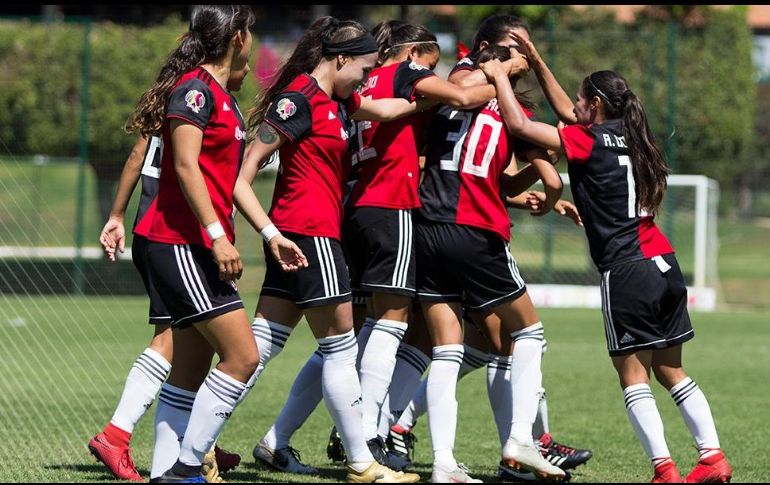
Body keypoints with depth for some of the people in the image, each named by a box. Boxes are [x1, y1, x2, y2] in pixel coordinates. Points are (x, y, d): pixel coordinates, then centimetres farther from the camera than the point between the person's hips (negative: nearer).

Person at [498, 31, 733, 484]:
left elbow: (519, 124, -10)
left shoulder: (589, 141, -7)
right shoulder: (630, 139, 15)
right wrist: (535, 61, 30)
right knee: (672, 371, 14)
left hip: (626, 269, -7)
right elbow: (569, 115, 29)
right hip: (664, 264, 7)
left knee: (633, 374, -3)